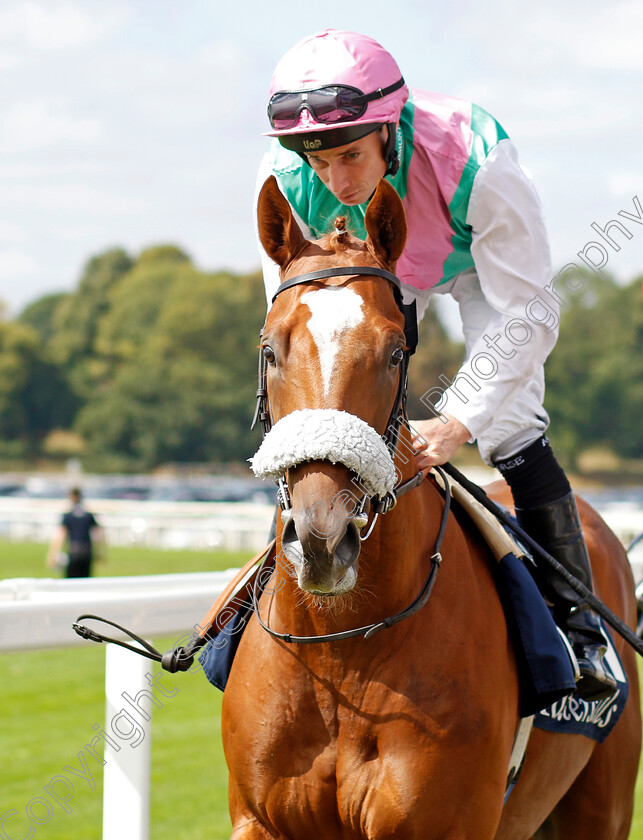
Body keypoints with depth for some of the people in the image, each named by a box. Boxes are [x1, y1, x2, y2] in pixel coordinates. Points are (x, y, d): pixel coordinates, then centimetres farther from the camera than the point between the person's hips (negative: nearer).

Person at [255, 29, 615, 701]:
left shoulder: (476, 163, -44)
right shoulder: (285, 181, -34)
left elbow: (528, 316, -39)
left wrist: (454, 423, -48)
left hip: (478, 263, -3)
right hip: (370, 269, 3)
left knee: (512, 428, -15)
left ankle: (577, 623, -6)